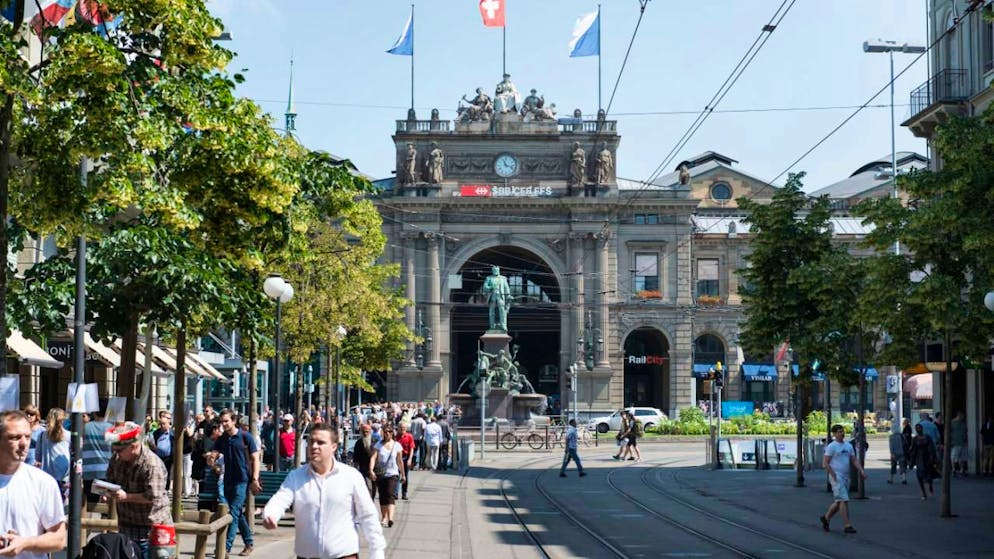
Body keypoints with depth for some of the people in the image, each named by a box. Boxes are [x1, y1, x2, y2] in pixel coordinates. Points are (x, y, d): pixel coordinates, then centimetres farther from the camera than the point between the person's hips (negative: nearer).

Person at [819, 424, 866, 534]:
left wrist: (861, 470, -4)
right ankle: (847, 525, -12)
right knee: (843, 500, -13)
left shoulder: (848, 446, 13)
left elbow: (854, 460, 12)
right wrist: (833, 475, -17)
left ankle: (826, 518, 30)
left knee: (838, 502, 12)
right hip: (836, 477, -7)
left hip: (846, 477, 7)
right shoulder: (831, 446, -7)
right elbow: (825, 463, -11)